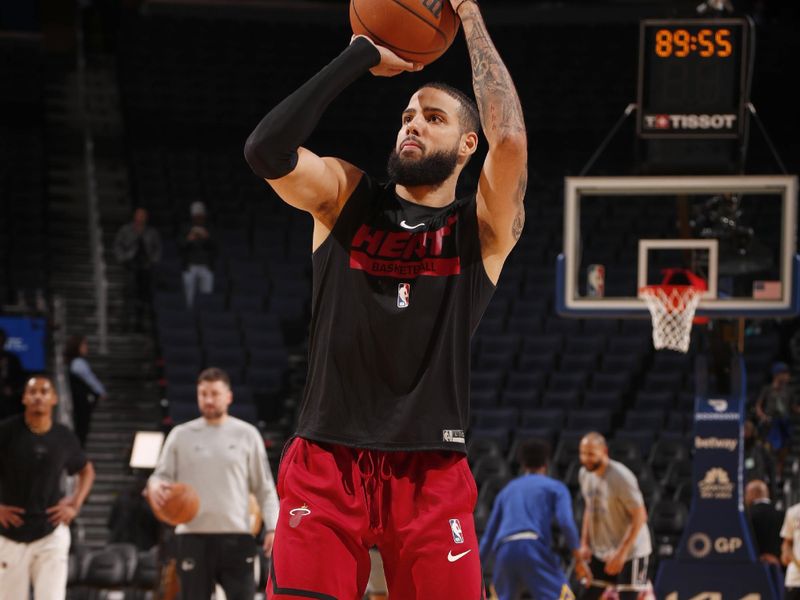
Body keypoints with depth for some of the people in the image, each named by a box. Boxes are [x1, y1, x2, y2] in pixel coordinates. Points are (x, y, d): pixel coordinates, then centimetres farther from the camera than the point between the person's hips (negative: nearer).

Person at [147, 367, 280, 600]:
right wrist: (155, 487, -16)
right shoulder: (181, 435, 8)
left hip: (236, 535, -1)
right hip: (193, 535, 1)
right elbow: (162, 475, 9)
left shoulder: (247, 434, 7)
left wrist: (272, 528, -3)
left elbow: (265, 488, 8)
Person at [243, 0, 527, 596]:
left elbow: (509, 137, -16)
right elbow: (267, 149, -10)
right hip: (326, 462, 1)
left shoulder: (485, 227, 4)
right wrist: (362, 54, -6)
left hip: (431, 473, -1)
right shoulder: (345, 195, 10)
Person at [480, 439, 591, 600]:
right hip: (534, 547, -4)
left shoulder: (507, 490, 29)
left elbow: (489, 536, 28)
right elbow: (566, 522, -2)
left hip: (503, 550, 4)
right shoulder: (555, 487, 16)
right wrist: (579, 559, 0)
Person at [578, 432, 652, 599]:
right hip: (601, 552, 8)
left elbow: (639, 516, -21)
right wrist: (584, 543, 8)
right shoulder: (585, 474, 1)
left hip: (630, 552, -8)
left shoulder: (621, 477, -22)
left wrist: (621, 553, -24)